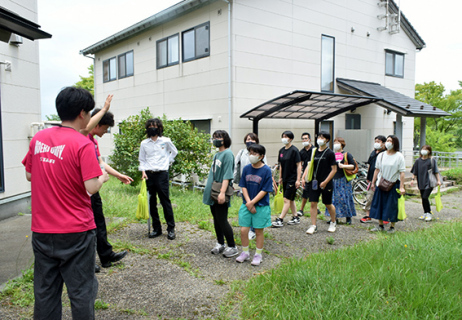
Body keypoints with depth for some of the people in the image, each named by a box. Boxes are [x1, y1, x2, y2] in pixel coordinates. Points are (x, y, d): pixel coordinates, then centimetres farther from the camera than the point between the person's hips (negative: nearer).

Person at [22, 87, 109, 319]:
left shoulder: (38, 138, 3)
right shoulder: (82, 144, -15)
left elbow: (29, 175, 13)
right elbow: (91, 187, -19)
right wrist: (102, 177, 0)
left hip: (41, 230, 6)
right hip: (75, 231, -5)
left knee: (45, 291, 17)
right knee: (81, 291, 8)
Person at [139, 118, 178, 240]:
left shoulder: (166, 141, 2)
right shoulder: (144, 143, 6)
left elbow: (174, 152, 18)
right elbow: (142, 159, 11)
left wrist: (168, 162, 8)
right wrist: (143, 171, -2)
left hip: (162, 174, -3)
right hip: (149, 174, 3)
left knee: (166, 201, -4)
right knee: (152, 202, 7)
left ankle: (171, 229, 5)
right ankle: (156, 228, 18)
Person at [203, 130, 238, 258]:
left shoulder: (228, 154, -13)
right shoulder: (217, 154, 13)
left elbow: (227, 175, -20)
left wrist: (222, 192, -25)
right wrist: (208, 189, 19)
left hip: (220, 194, -9)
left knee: (222, 221, -4)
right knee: (216, 219, 15)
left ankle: (232, 247, 9)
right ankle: (220, 244, 28)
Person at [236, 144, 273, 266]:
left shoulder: (266, 170, -9)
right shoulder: (246, 168, 2)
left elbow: (265, 190, -11)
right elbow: (243, 186, 3)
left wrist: (252, 202, -14)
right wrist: (248, 202, -9)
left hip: (261, 206, -3)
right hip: (247, 204, 3)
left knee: (259, 231, 8)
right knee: (243, 230, 3)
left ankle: (258, 255, 25)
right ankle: (245, 252, 25)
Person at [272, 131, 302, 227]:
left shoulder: (294, 150, -11)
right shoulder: (281, 150, 8)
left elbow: (299, 165, -12)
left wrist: (298, 180, -16)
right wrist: (280, 177, 15)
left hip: (292, 179, -7)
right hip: (285, 179, 8)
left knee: (287, 199, -6)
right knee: (290, 199, 14)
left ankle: (280, 220, -5)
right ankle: (296, 218, 26)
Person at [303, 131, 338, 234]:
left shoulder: (330, 153, -6)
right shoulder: (314, 151, 7)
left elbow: (334, 169, -7)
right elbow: (310, 166, 11)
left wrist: (325, 182, -13)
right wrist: (304, 177, 0)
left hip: (326, 183, -4)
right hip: (314, 182, 4)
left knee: (328, 204, 9)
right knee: (313, 203, -1)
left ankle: (333, 223, 32)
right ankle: (313, 226, 7)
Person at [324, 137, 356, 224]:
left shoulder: (347, 154, 0)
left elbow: (353, 166, -4)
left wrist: (343, 166, -17)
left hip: (343, 180, -4)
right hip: (333, 180, 4)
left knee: (345, 198, -3)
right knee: (334, 198, 3)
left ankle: (348, 217, 8)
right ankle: (335, 217, 11)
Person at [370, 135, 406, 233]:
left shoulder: (399, 156, -5)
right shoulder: (381, 155, 6)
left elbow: (402, 172, -8)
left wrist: (402, 187, -13)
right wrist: (373, 183, 10)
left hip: (393, 184, -4)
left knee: (392, 206, 2)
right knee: (379, 204, 7)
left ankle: (392, 226, 16)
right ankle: (380, 226, 19)